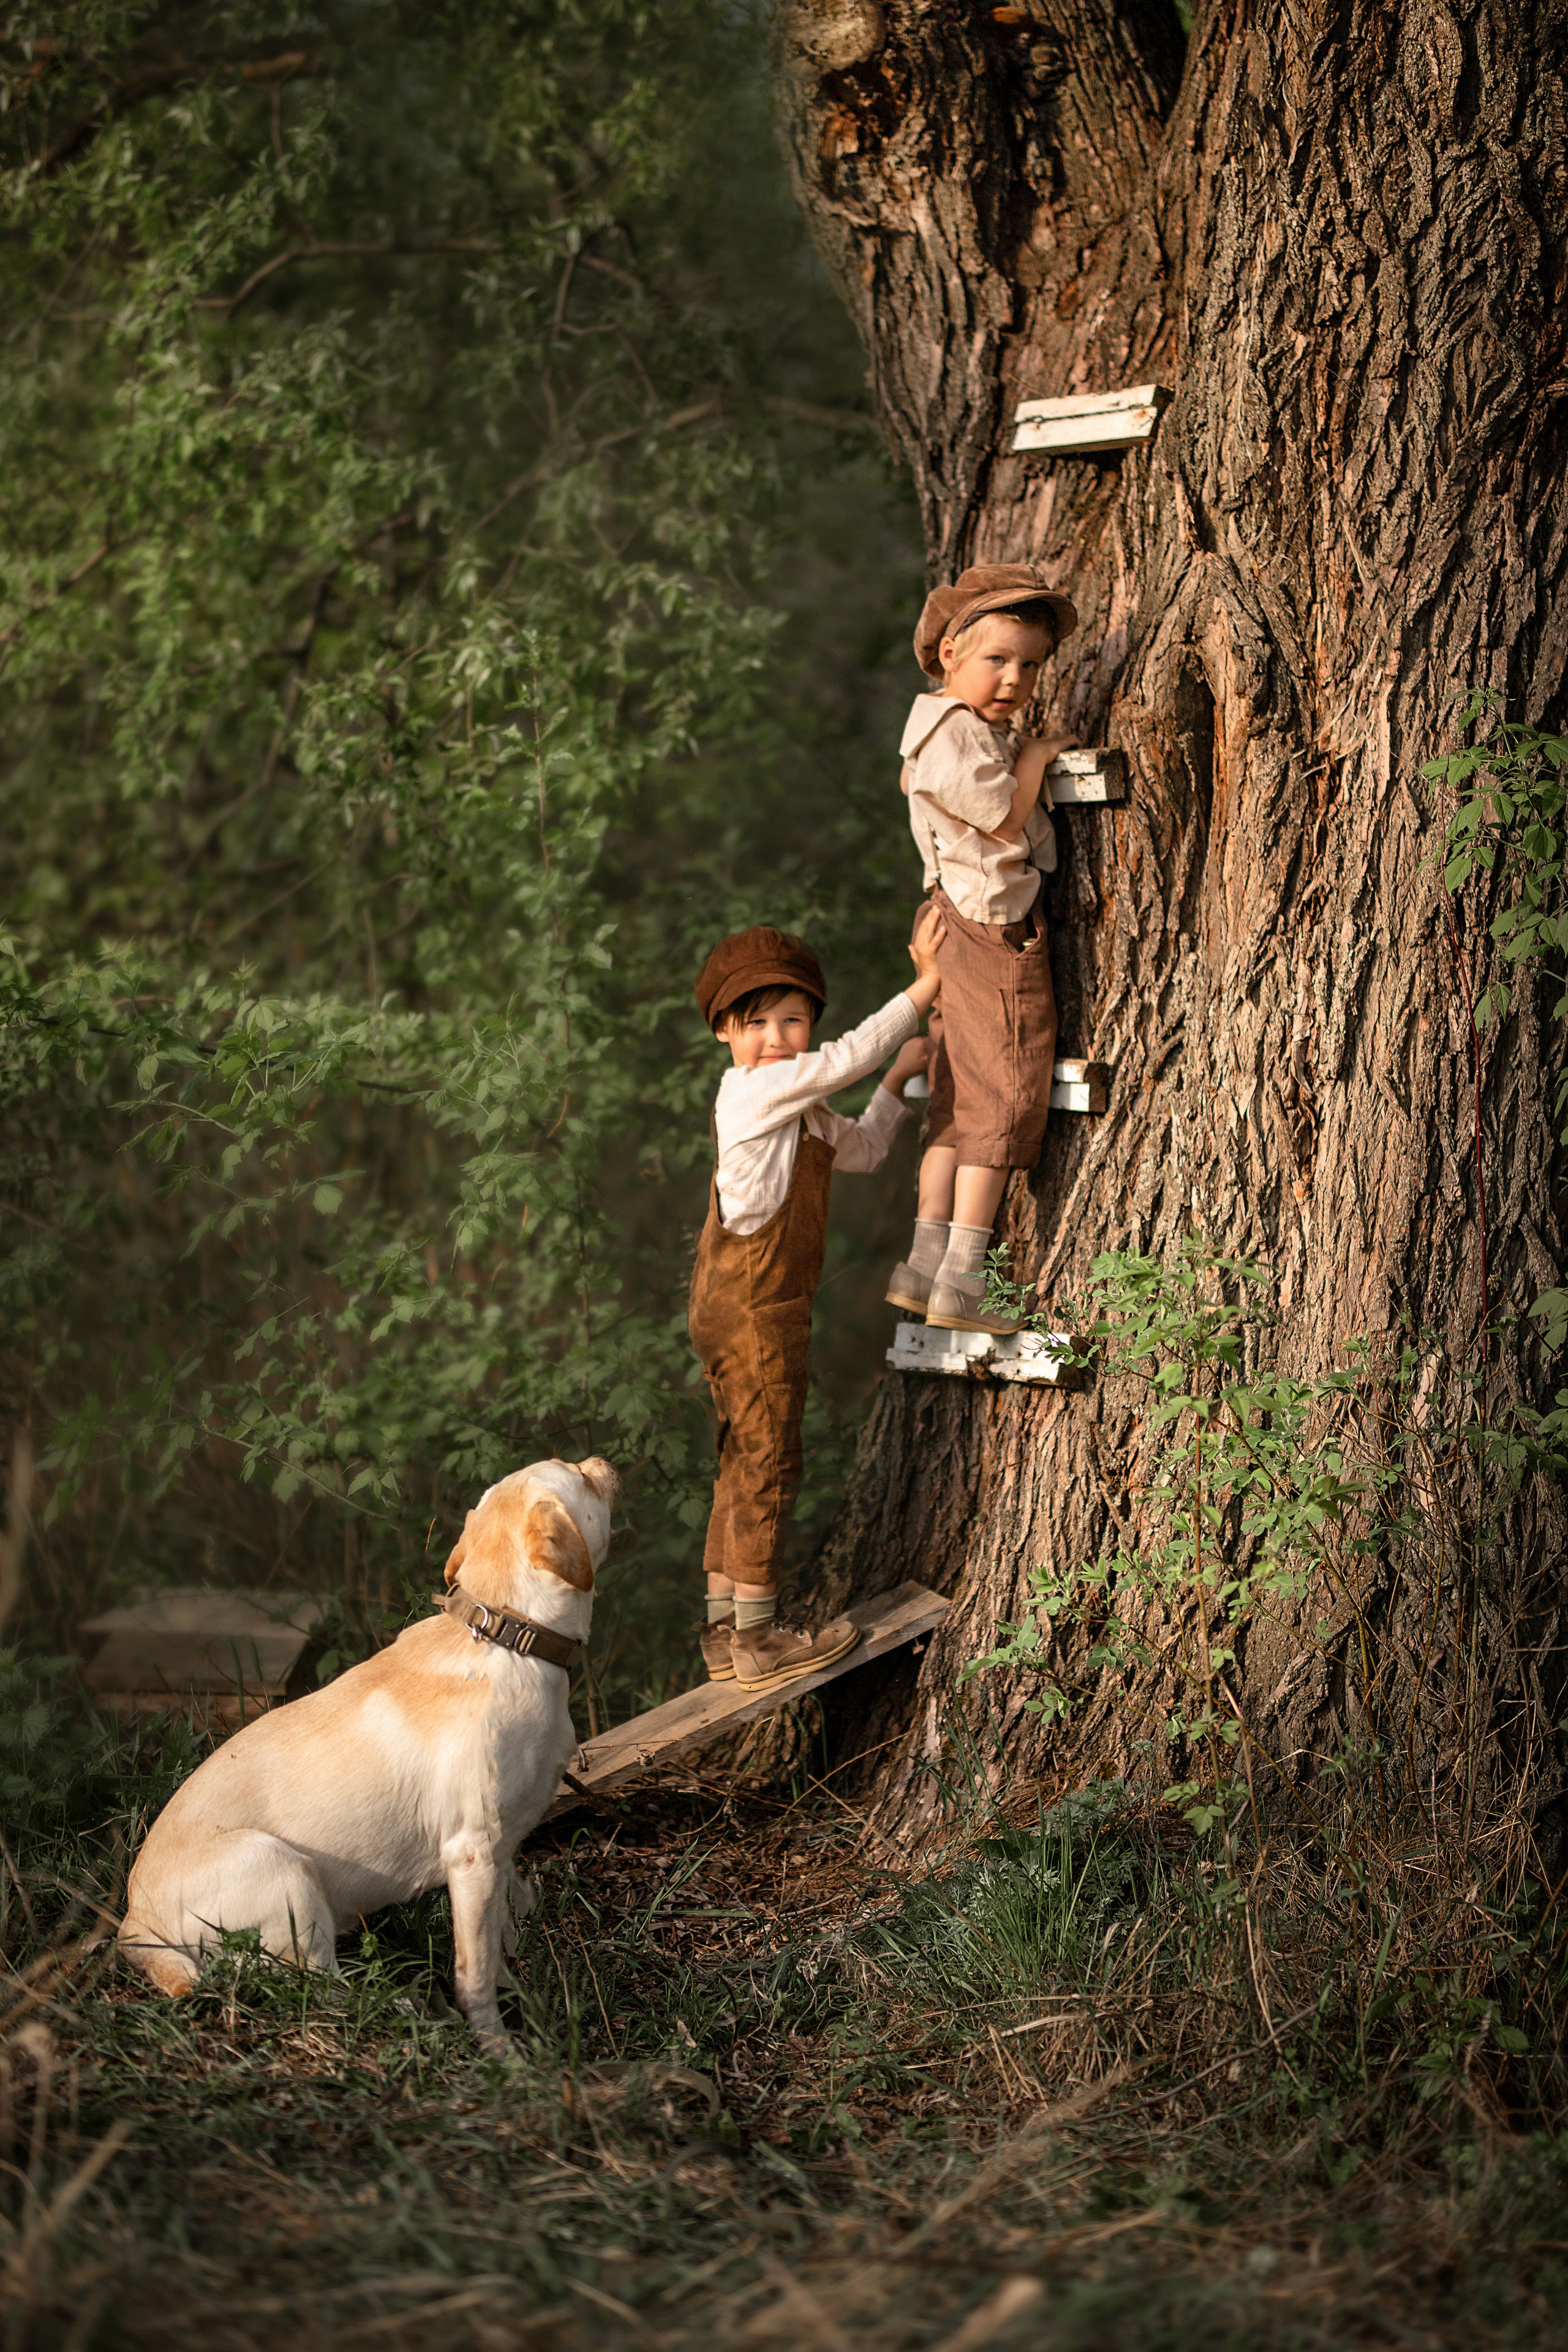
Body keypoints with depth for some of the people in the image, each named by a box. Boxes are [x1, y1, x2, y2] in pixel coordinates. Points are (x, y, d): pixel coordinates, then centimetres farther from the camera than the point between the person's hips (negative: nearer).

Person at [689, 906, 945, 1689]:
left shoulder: (797, 1106, 17)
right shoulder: (757, 1089, -14)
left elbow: (859, 1150, 27)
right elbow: (852, 1054, -18)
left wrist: (899, 1079, 18)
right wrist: (924, 984, -14)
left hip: (755, 1308, 10)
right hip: (751, 1308, -10)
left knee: (743, 1465, 12)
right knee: (767, 1460, -6)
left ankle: (724, 1632, 18)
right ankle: (757, 1639, -2)